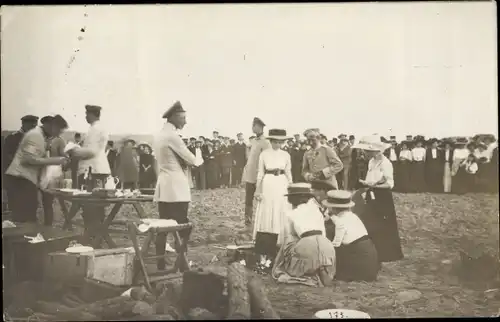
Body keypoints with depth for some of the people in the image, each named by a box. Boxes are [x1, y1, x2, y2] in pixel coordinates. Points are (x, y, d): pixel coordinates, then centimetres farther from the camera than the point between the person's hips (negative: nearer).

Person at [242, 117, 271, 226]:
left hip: (259, 177, -7)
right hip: (249, 176, 7)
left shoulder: (265, 143, -11)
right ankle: (248, 221, 17)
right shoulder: (252, 141, 12)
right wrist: (245, 176, 14)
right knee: (248, 200, 10)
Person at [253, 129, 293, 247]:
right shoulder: (264, 154, -1)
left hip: (282, 184, 2)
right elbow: (260, 173, 2)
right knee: (266, 213, 3)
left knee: (281, 213, 4)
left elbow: (288, 173, 10)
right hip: (268, 184, -2)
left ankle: (280, 240, 11)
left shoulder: (286, 155, 5)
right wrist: (258, 190, 0)